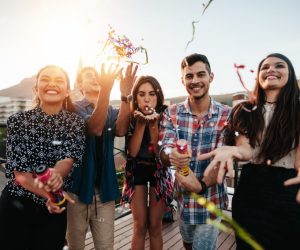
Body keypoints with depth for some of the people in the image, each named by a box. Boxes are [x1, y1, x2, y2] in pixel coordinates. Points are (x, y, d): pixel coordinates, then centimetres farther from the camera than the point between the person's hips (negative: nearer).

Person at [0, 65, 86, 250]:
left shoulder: (76, 123, -4)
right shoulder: (17, 121, -5)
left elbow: (69, 159, -18)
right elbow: (18, 172, -11)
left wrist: (56, 175, -39)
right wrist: (48, 193, -23)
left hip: (55, 208, 1)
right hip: (16, 206, 0)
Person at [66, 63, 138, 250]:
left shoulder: (112, 111, 8)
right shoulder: (74, 108, -2)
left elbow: (121, 130, -16)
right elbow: (95, 128, -24)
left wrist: (126, 94, -30)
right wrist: (106, 89, -37)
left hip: (104, 188, 3)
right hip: (77, 187, -2)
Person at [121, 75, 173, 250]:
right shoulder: (130, 117, -9)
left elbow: (160, 152, -17)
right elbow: (132, 152, -16)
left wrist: (153, 123, -27)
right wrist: (141, 123, -25)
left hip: (159, 171, 0)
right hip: (137, 171, 1)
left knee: (155, 226, 11)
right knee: (140, 226, 8)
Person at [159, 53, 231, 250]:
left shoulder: (227, 115, -12)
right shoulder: (172, 113, -6)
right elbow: (164, 152, -14)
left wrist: (202, 184, -32)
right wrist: (172, 155, -37)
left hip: (210, 199, -2)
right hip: (182, 197, 3)